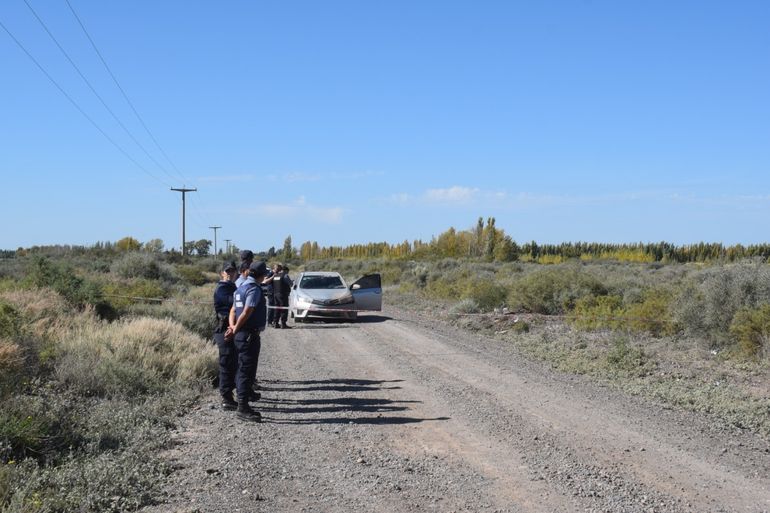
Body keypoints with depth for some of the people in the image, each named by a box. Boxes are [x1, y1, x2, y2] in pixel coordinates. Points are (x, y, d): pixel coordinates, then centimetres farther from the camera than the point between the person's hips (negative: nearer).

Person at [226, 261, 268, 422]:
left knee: (242, 370, 14)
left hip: (241, 335, 9)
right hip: (250, 335, -9)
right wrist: (234, 330, -11)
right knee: (247, 371, -7)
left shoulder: (242, 287, 15)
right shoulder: (254, 289, -16)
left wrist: (232, 327, -2)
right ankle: (243, 407, -5)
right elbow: (246, 313, -21)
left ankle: (242, 405, 22)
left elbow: (233, 310, 12)